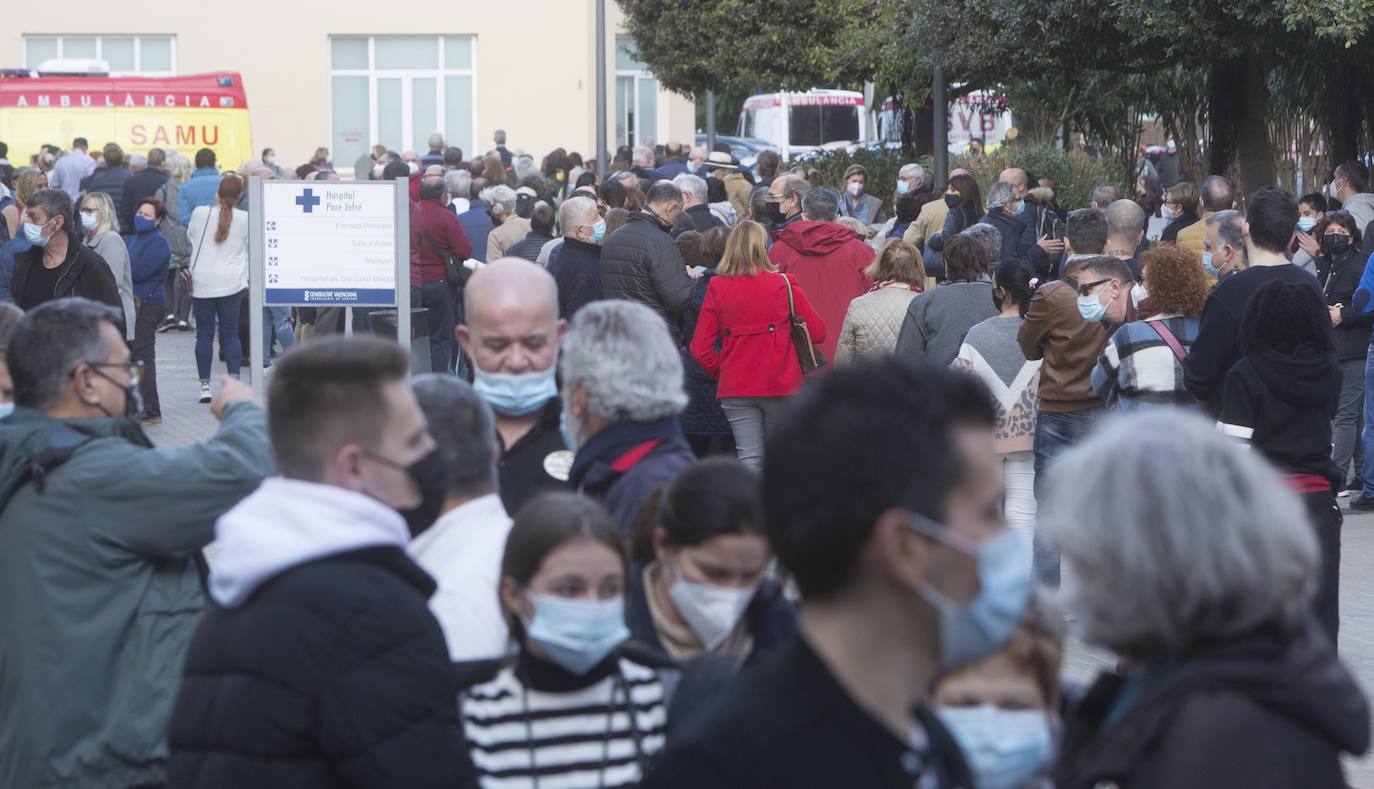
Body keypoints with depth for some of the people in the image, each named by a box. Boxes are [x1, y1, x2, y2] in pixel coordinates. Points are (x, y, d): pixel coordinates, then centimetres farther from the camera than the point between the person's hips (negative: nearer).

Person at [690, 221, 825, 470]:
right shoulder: (784, 285, -6)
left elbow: (701, 348, -4)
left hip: (734, 388, 1)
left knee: (749, 458, -1)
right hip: (780, 384, -1)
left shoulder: (716, 288, -2)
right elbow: (817, 332, -4)